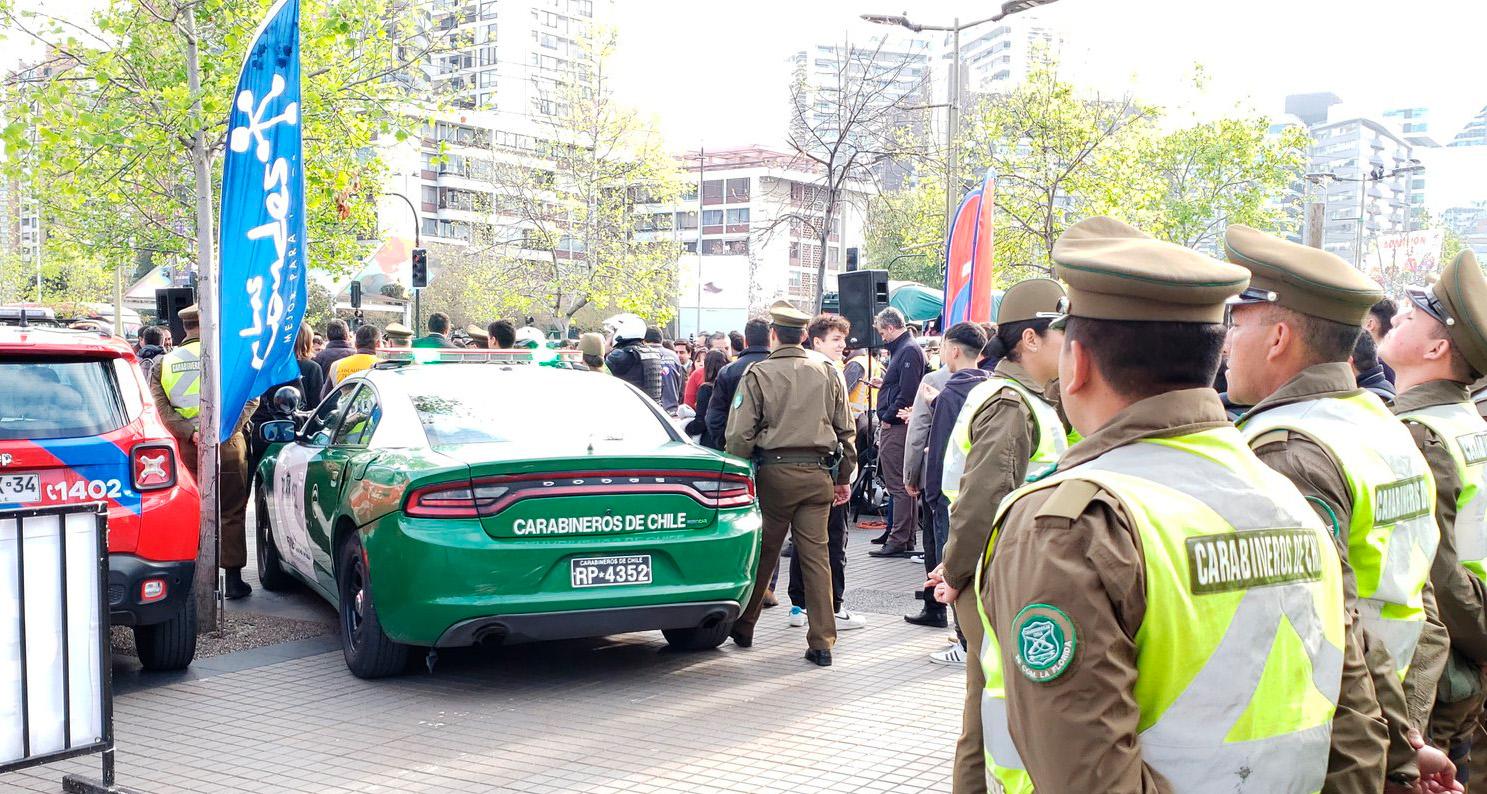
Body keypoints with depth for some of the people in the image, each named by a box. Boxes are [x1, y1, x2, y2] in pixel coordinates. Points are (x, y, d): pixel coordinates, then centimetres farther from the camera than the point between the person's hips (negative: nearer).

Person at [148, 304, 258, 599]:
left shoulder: (163, 364, 8)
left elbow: (160, 407, -4)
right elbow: (250, 396, -12)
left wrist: (189, 434, -11)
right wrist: (227, 430, -14)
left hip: (185, 449, 3)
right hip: (226, 446, -3)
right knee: (231, 513, 5)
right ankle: (233, 579, 5)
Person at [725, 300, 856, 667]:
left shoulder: (758, 374, -4)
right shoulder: (827, 374, 7)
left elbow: (740, 434, -7)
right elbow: (845, 430, 12)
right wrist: (843, 479, 20)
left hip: (774, 472, -2)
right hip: (818, 474, 2)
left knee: (762, 553, 10)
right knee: (816, 555, 4)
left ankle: (743, 626, 25)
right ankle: (822, 642, 4)